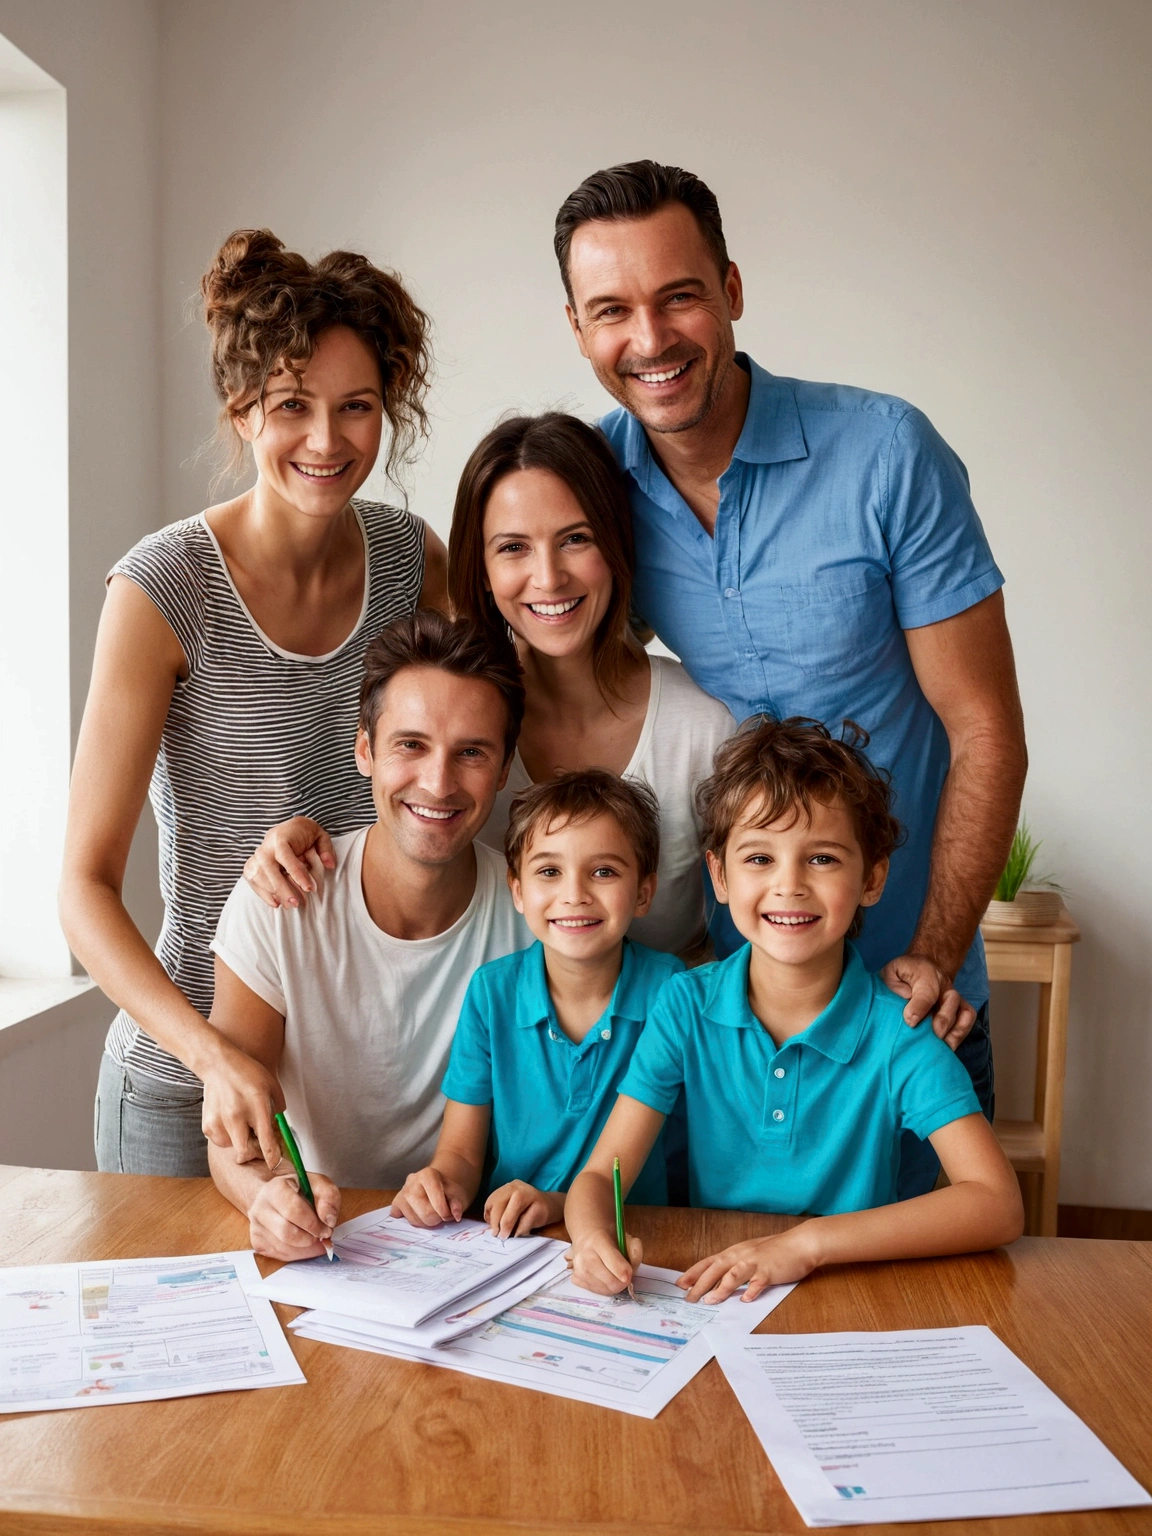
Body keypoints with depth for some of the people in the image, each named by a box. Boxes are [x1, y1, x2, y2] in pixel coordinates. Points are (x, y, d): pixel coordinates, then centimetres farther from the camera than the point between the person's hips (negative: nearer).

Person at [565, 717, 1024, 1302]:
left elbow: (998, 1206, -19)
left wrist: (808, 1242, -28)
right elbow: (599, 1177, -5)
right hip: (707, 1298, 1)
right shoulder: (686, 1006, -5)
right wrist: (594, 1240, -29)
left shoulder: (897, 1034, -11)